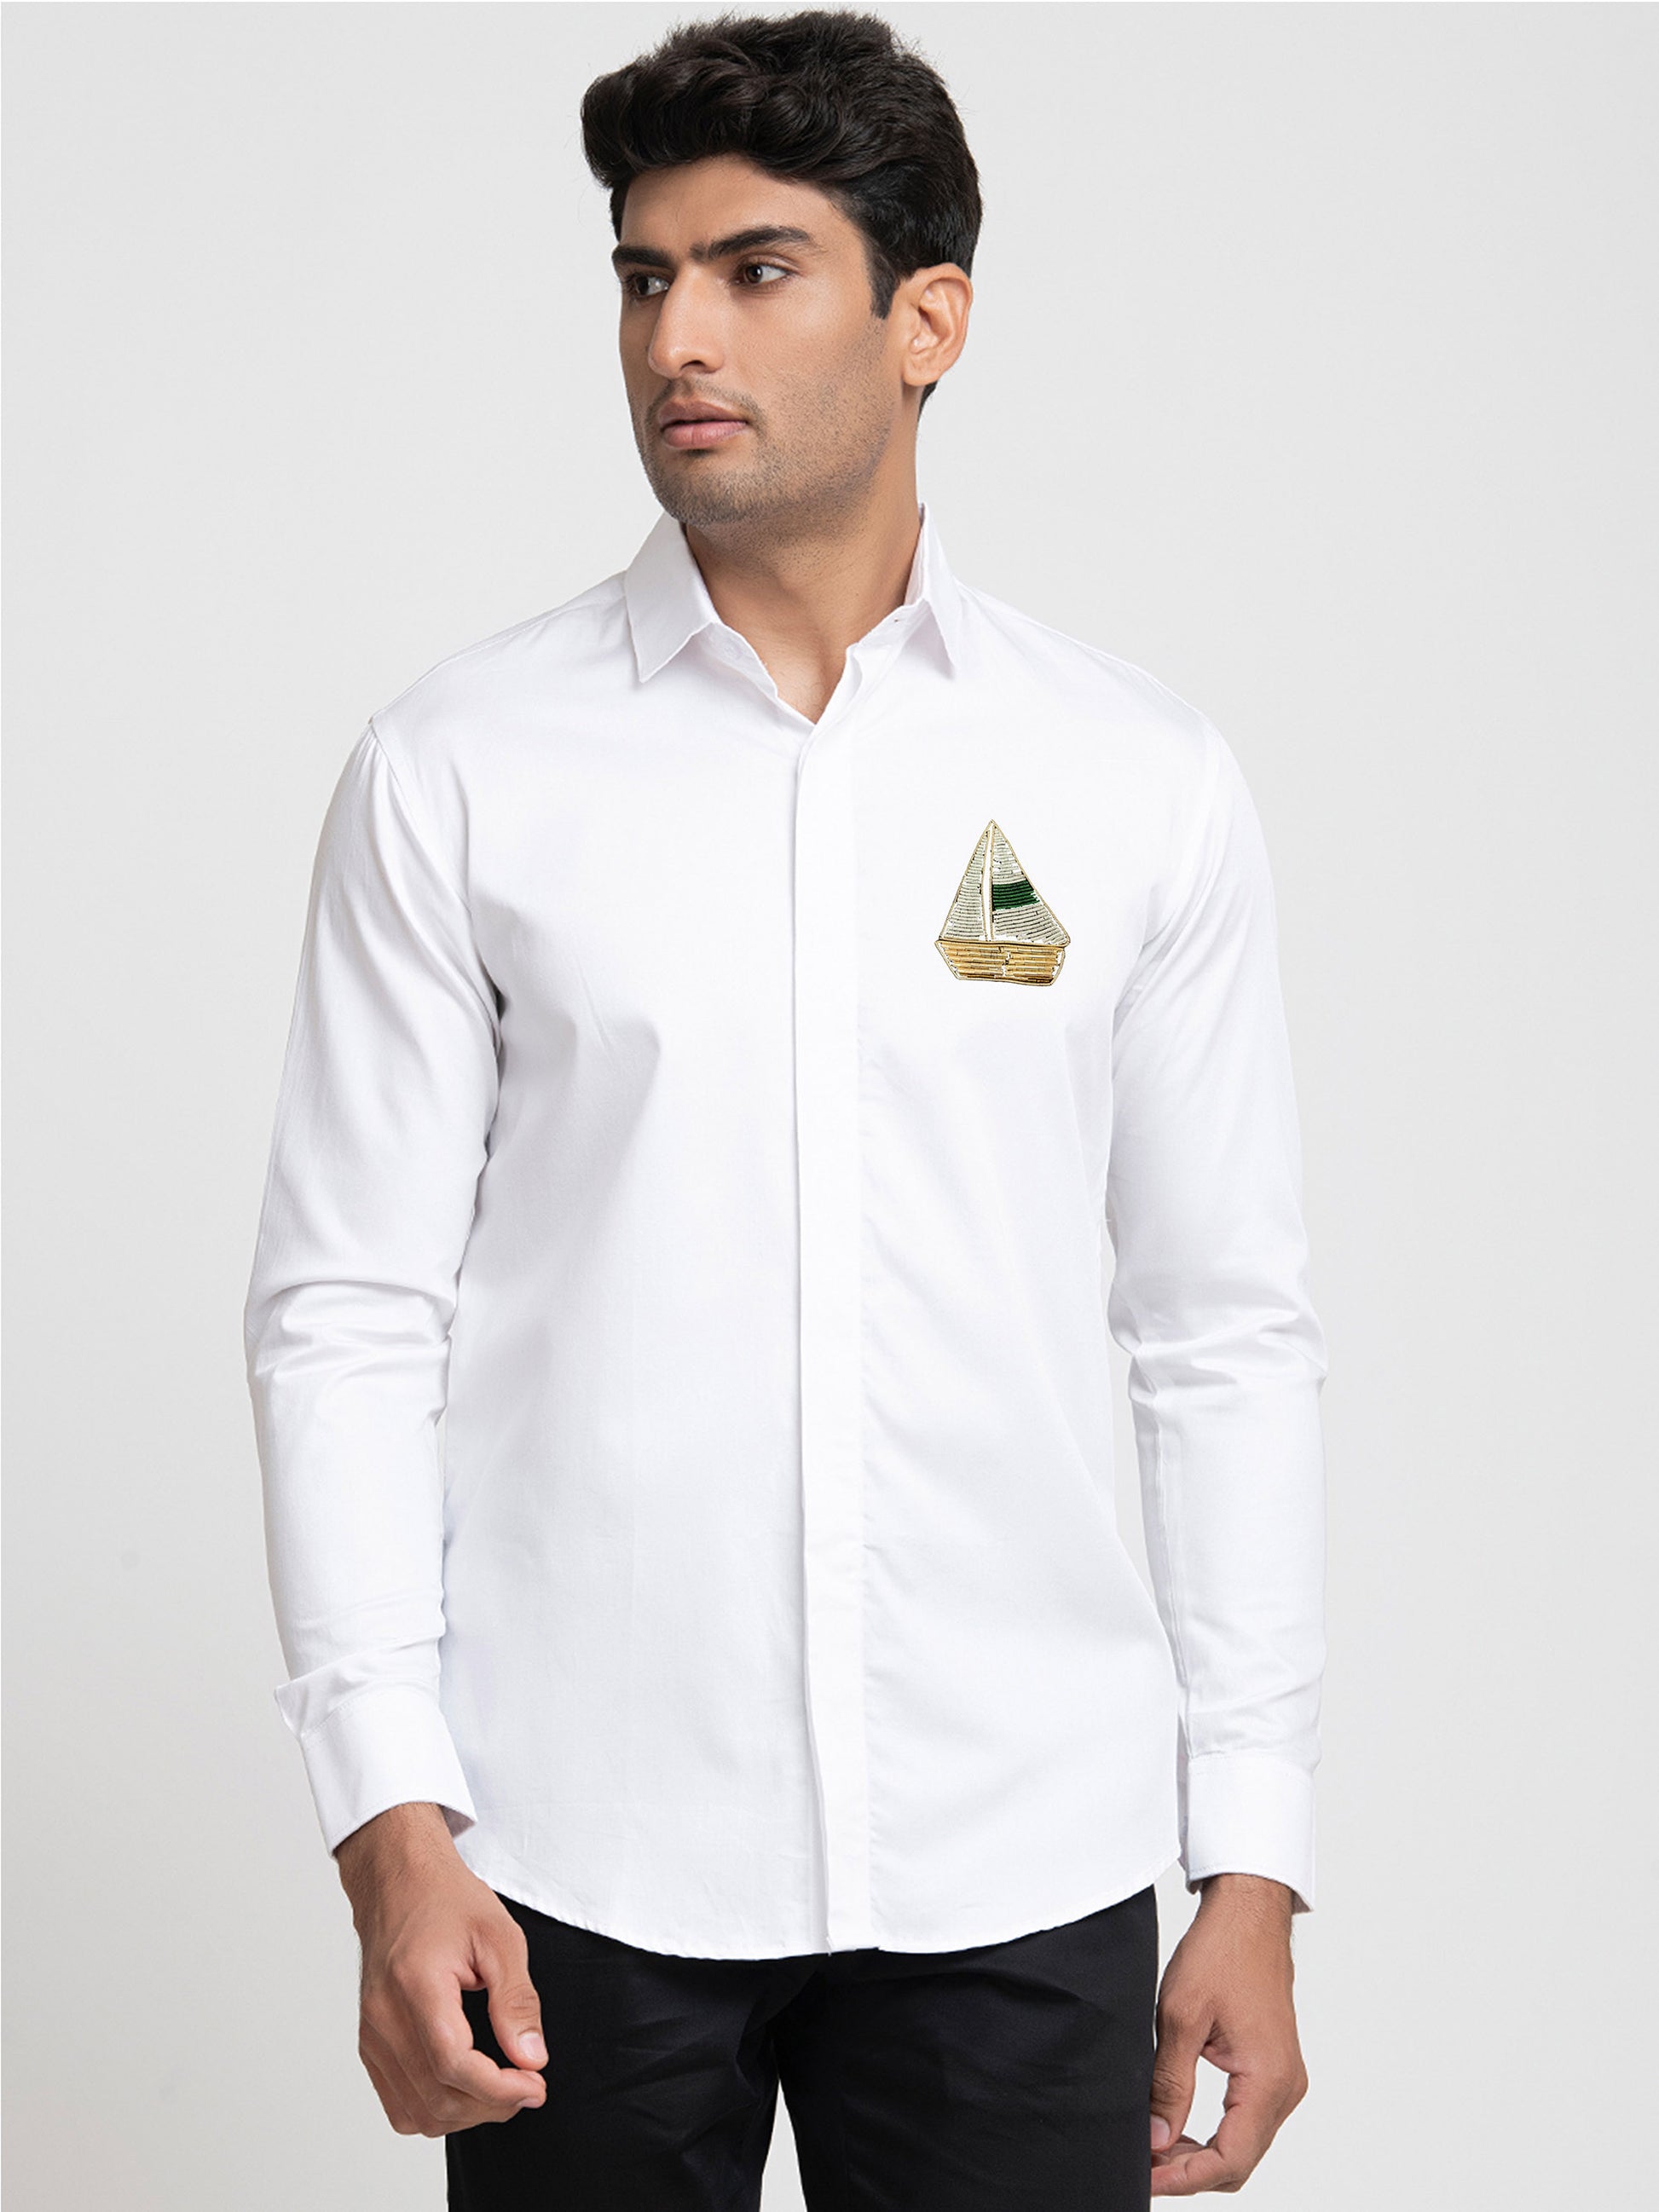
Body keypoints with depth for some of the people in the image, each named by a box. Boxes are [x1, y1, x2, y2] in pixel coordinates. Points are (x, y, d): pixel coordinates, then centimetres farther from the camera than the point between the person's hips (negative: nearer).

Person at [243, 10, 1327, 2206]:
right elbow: (347, 1310, -1)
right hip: (580, 1857, -1)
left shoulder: (1145, 780, 3)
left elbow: (1230, 1338, 5)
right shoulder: (461, 763, 0)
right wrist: (390, 1819, -8)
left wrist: (1254, 1861, 2)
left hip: (1022, 1861, 1)